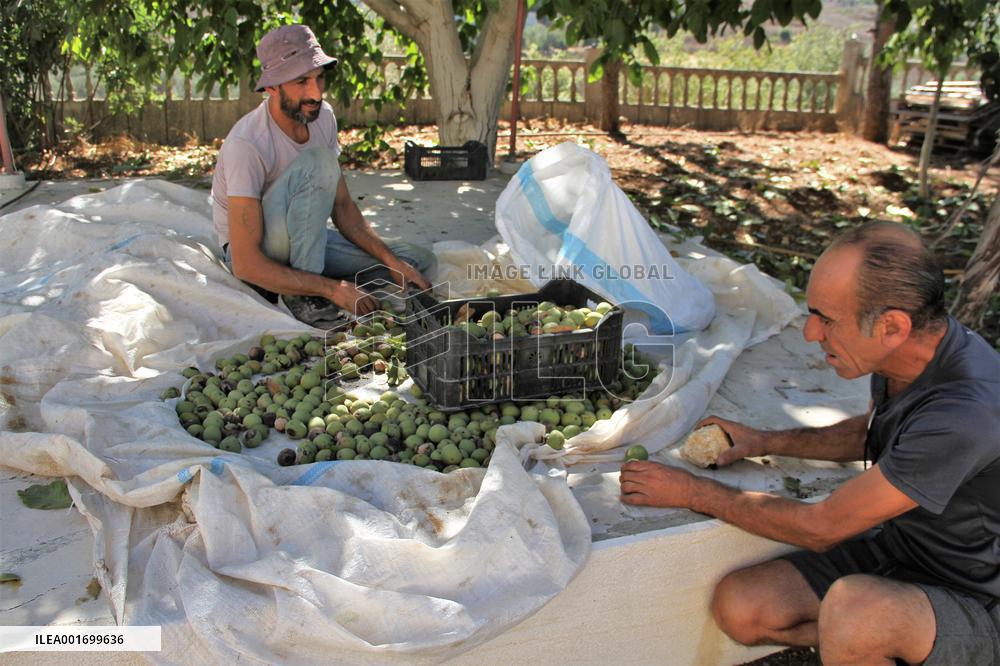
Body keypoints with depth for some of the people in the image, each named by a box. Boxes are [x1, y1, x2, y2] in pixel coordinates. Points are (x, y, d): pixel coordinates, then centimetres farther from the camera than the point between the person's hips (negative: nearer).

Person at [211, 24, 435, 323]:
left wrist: (391, 261, -12)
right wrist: (333, 288, -34)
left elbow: (343, 206, 1)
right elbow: (245, 264, -31)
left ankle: (302, 288, -4)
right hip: (253, 255, -7)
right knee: (319, 162, -31)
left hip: (303, 241, 7)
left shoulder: (323, 116, -6)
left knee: (420, 262, -2)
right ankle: (302, 298, -25)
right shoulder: (246, 144, -28)